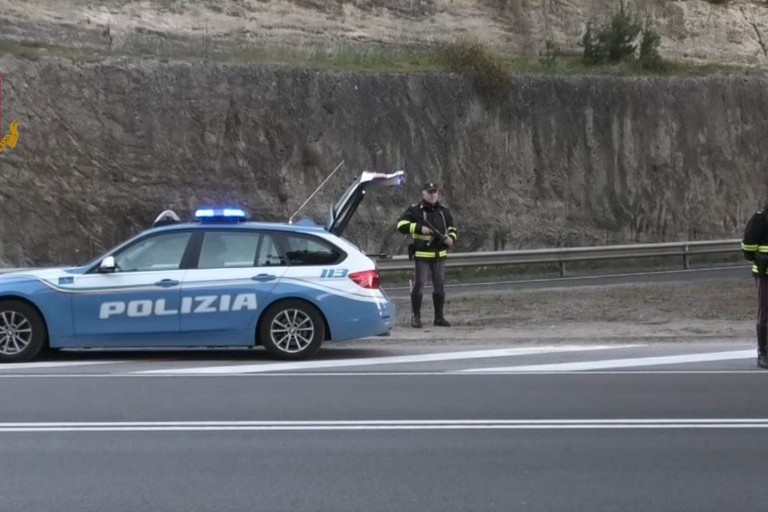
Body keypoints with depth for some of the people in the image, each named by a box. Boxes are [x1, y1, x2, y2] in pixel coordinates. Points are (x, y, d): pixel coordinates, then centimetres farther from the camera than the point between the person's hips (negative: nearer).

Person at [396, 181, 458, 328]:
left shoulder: (444, 211, 12)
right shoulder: (414, 210, -3)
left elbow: (452, 229, 22)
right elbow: (401, 225, -12)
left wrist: (451, 238, -1)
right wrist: (419, 228, -21)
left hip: (439, 255, 5)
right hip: (421, 255, -5)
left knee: (439, 286, 8)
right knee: (418, 285, -4)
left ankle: (439, 317, 16)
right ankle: (416, 317, 3)